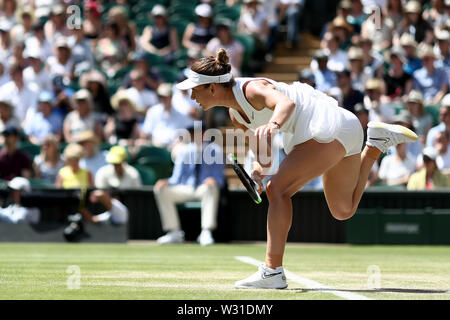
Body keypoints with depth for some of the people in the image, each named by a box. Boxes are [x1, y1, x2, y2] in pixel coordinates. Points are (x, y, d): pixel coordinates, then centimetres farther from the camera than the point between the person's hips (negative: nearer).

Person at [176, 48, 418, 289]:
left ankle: (273, 272, -21)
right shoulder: (236, 115, 9)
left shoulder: (251, 88, -19)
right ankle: (377, 144, 27)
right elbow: (264, 143, 20)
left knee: (277, 190, -20)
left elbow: (287, 103, -39)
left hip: (330, 126, -11)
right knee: (343, 211, 23)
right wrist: (257, 173, -1)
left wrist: (273, 125, -61)